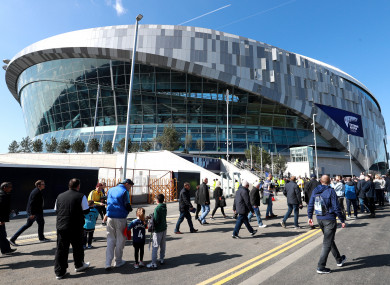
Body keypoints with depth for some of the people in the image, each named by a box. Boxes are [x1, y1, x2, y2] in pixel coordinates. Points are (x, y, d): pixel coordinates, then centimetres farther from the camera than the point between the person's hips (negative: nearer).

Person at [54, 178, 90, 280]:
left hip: (61, 226, 3)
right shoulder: (81, 196, -11)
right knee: (77, 247, 16)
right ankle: (79, 265, 33)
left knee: (61, 249, 10)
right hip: (76, 227, -3)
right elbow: (86, 211, -9)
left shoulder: (60, 196, 4)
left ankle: (59, 272, 14)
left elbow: (56, 210, 13)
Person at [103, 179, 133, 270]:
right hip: (120, 218, -6)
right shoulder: (124, 191, -10)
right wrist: (130, 209, 8)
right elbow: (127, 205, -12)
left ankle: (108, 263, 7)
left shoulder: (111, 190, 12)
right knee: (120, 239, 9)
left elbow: (108, 203, 18)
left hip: (110, 218, 6)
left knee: (110, 239, 12)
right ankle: (118, 261, 20)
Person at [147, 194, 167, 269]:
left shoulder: (157, 208, -19)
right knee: (163, 245, 18)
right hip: (164, 228, 8)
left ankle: (154, 263, 2)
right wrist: (151, 216, 10)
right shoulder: (164, 207, 4)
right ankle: (162, 259, 29)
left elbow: (156, 220, -21)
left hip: (158, 230, -8)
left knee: (155, 247, -1)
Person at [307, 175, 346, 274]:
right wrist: (342, 220, -4)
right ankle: (321, 267, 1)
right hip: (329, 219, -6)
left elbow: (310, 205, 7)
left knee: (330, 240, 23)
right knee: (327, 243, 0)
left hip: (319, 219, 6)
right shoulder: (330, 191, -13)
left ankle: (339, 260, 41)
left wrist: (310, 217, 16)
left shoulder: (315, 191, 4)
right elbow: (336, 208, -13)